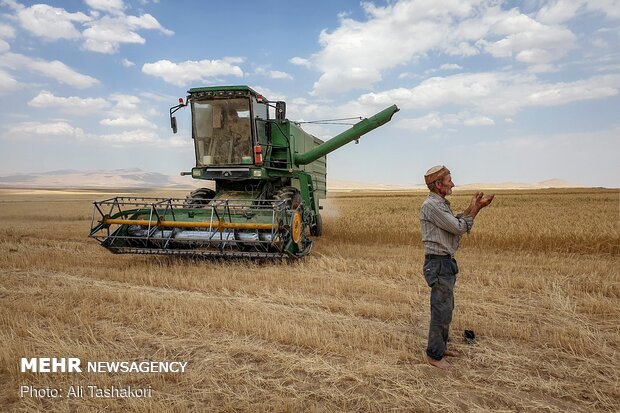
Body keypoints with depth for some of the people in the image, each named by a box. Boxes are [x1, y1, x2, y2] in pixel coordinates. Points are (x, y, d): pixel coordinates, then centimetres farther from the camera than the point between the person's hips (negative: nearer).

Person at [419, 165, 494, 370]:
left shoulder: (440, 204, 15)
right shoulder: (432, 205, -18)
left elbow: (455, 222, 12)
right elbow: (459, 228, -17)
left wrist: (473, 207, 5)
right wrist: (474, 209, -5)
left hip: (446, 262, 11)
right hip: (438, 263, -11)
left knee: (445, 307, 19)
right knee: (442, 310, -4)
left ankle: (441, 346, 32)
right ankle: (434, 354, 8)